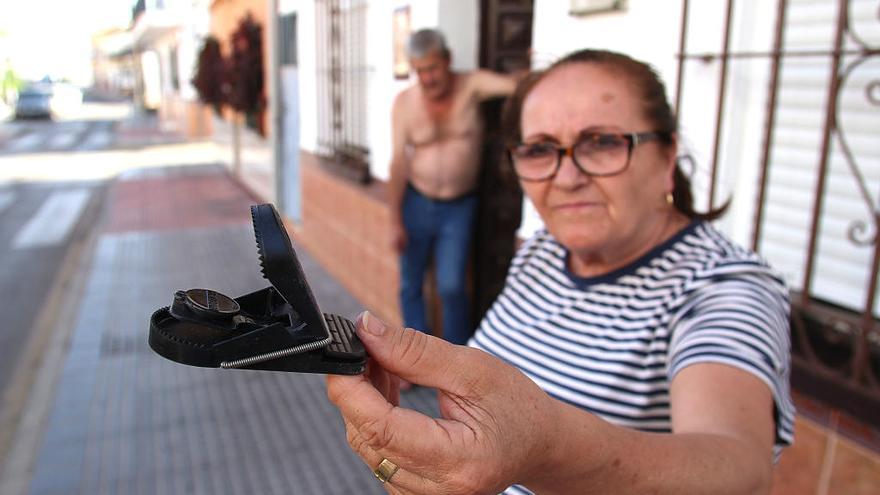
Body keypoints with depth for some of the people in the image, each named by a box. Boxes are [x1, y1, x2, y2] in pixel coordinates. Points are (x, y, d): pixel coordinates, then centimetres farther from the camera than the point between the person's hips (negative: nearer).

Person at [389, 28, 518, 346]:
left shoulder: (471, 85, -9)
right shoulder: (404, 103, -7)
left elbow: (515, 85, -26)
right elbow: (399, 164, -6)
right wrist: (395, 221, -5)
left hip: (460, 207, -1)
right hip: (416, 203, 2)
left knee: (451, 287, -5)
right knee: (411, 284, 9)